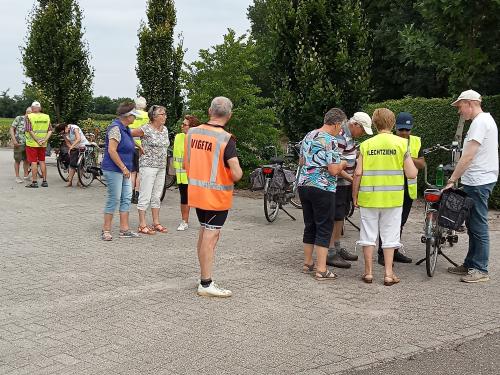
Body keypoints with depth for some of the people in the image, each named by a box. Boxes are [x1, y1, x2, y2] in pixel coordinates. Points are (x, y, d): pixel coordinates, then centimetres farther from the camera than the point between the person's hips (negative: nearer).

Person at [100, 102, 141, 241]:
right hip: (114, 169, -10)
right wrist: (123, 168, -20)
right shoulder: (116, 128, -17)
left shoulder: (125, 128, 13)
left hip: (123, 170, 10)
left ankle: (124, 229, 16)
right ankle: (106, 230, 5)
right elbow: (112, 150, -22)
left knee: (126, 198, 10)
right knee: (114, 198, -5)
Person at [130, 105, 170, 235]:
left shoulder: (165, 129, 10)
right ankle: (142, 225, 2)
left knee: (157, 196, 13)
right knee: (145, 196, -3)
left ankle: (156, 223, 21)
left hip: (162, 167, 7)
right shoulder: (146, 129, -12)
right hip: (148, 166, -7)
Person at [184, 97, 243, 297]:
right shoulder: (226, 139, -17)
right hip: (217, 196, -6)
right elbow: (236, 175, -21)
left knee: (204, 233, 18)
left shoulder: (191, 133, 1)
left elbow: (186, 165, 11)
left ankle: (205, 277, 28)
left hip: (196, 192, 6)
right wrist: (238, 171, 1)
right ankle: (206, 284, 4)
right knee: (211, 236, -1)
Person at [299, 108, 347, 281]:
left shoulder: (308, 136, 11)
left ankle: (308, 263, 24)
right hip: (322, 189, -8)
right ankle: (321, 270, -1)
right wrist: (343, 164, 2)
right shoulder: (330, 141, -14)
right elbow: (333, 170, -18)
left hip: (303, 185, 8)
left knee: (309, 226, 17)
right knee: (324, 229, -1)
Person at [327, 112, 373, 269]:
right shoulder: (340, 137, -21)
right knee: (335, 218, -7)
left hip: (346, 183, 10)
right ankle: (330, 253, -3)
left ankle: (337, 248, 27)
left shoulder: (350, 135, 11)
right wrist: (351, 178, -24)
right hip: (338, 184, -10)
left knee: (341, 216, 16)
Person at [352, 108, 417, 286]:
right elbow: (412, 174, -6)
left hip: (369, 197, 0)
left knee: (368, 235, 10)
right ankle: (388, 274, 12)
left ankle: (368, 272, 16)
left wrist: (354, 196, 6)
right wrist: (411, 163, 16)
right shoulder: (401, 143, -4)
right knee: (389, 236, 9)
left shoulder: (366, 145, -2)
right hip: (392, 198, 0)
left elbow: (358, 174, -5)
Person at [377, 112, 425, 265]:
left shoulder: (416, 142, 9)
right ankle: (382, 254, -2)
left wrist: (409, 158, -15)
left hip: (408, 188, 5)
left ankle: (394, 251, 26)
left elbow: (422, 164, 2)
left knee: (400, 222, 15)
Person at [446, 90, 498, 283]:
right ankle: (470, 264, 24)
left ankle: (480, 270, 2)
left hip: (478, 182, -11)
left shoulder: (480, 122, -16)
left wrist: (452, 180, -19)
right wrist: (457, 178, 18)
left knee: (478, 227, -5)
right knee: (472, 225, 15)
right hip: (476, 181, 11)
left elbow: (468, 156, -22)